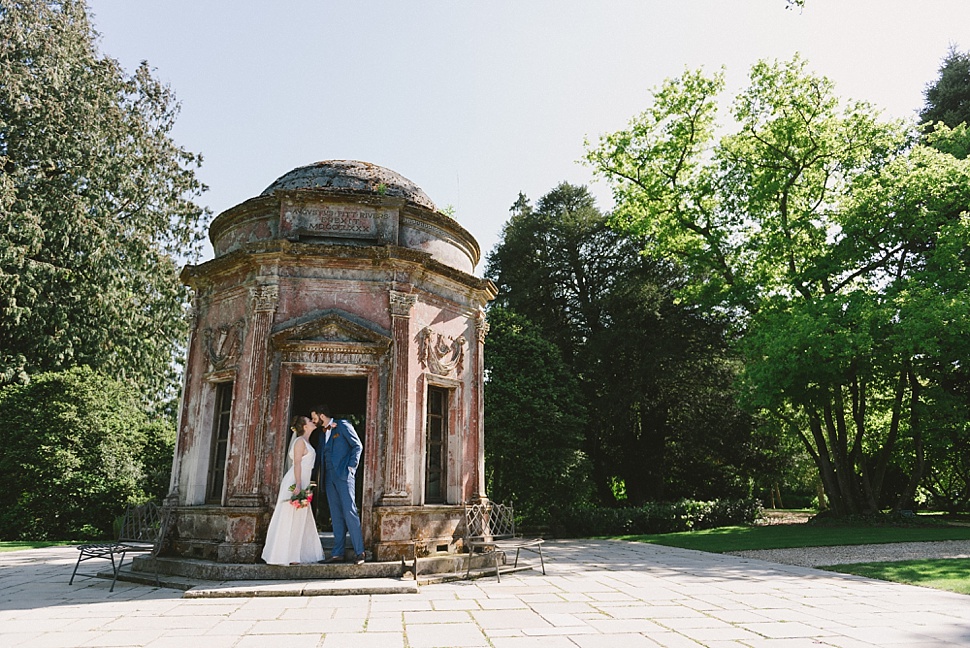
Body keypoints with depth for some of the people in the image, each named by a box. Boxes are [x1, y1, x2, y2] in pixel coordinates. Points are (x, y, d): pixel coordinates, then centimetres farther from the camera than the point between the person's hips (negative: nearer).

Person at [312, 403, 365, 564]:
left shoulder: (343, 425, 0)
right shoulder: (322, 433, 21)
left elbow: (358, 446, -5)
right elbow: (320, 455, 20)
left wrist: (351, 467, -13)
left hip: (343, 474, -7)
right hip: (329, 477, 7)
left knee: (349, 512, -11)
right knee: (336, 515, 6)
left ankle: (359, 552, -9)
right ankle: (338, 553, 9)